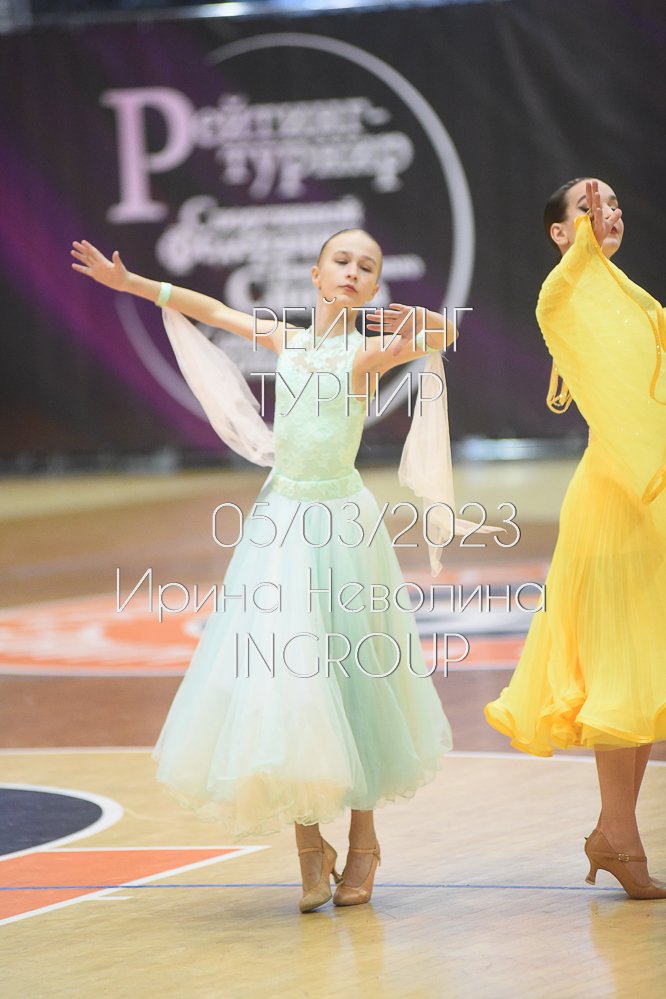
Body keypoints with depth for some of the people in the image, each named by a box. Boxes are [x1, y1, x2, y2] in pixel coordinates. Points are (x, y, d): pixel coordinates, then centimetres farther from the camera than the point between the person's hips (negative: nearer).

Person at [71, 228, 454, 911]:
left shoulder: (367, 352, -5)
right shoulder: (287, 341, 9)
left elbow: (444, 337, -21)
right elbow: (212, 310, 22)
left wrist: (414, 323, -42)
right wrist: (129, 282, 23)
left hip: (341, 518, -4)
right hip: (281, 515, 4)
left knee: (347, 673, 1)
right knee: (280, 674, -3)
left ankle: (363, 840, 15)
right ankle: (310, 848, 3)